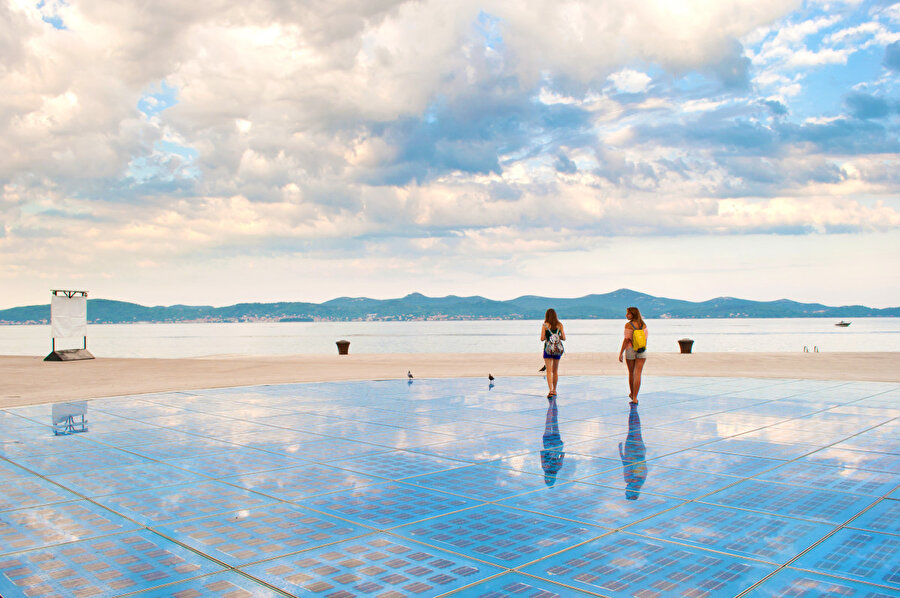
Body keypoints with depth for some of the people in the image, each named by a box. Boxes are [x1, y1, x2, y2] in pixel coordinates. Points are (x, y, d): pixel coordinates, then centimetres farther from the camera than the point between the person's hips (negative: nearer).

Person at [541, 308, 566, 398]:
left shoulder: (545, 325, -5)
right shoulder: (560, 325, 2)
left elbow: (542, 338, -9)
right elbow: (564, 338, 1)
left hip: (548, 349, -3)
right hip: (558, 349, 3)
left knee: (549, 371, -5)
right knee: (555, 371, 16)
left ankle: (551, 390, -19)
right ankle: (554, 390, 25)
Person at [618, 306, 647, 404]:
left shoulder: (628, 325, -11)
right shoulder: (643, 324, 4)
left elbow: (626, 340, -15)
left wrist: (620, 353, -12)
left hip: (630, 350, -3)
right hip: (642, 351, 3)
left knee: (631, 373, 16)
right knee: (637, 374, -4)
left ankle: (632, 393, 33)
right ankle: (635, 398, -12)